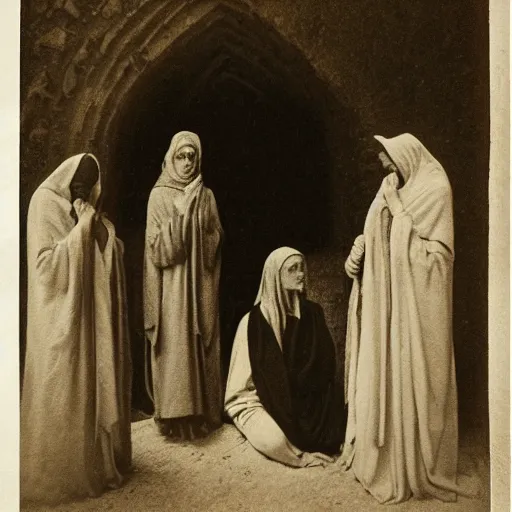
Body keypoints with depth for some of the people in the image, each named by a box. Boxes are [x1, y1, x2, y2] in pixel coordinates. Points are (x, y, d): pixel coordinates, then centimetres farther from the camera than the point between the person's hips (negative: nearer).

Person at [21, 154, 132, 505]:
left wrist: (96, 225, -7)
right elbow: (46, 262, -19)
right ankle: (54, 474, 19)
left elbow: (114, 256, 7)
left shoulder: (84, 208, 11)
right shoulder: (46, 203, -9)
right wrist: (82, 228, -18)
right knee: (61, 396, 2)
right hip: (61, 319, -7)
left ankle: (96, 459, 28)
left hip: (90, 315, 7)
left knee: (96, 387, 12)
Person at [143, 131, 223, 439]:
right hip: (172, 288, -3)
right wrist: (180, 213, -15)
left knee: (201, 347, 7)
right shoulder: (159, 195, 0)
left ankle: (203, 411, 20)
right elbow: (158, 246, -9)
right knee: (174, 347, -2)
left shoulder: (207, 196, 10)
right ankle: (175, 414, 10)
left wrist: (197, 217, -9)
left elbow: (215, 242, 6)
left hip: (201, 287, 3)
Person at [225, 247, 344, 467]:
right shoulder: (254, 321, -14)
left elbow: (326, 364, 5)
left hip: (304, 401, 5)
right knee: (276, 440, -32)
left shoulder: (313, 312, -1)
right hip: (259, 402, -4)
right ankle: (304, 455, -1)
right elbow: (242, 384, -9)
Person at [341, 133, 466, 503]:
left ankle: (413, 467, 17)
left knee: (409, 377, 0)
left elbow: (430, 249, -17)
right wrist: (359, 252, -5)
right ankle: (383, 455, 29)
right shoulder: (395, 190, 13)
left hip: (414, 301, -7)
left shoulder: (434, 189, -9)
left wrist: (396, 208, -16)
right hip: (386, 299, 7)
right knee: (382, 374, 13)